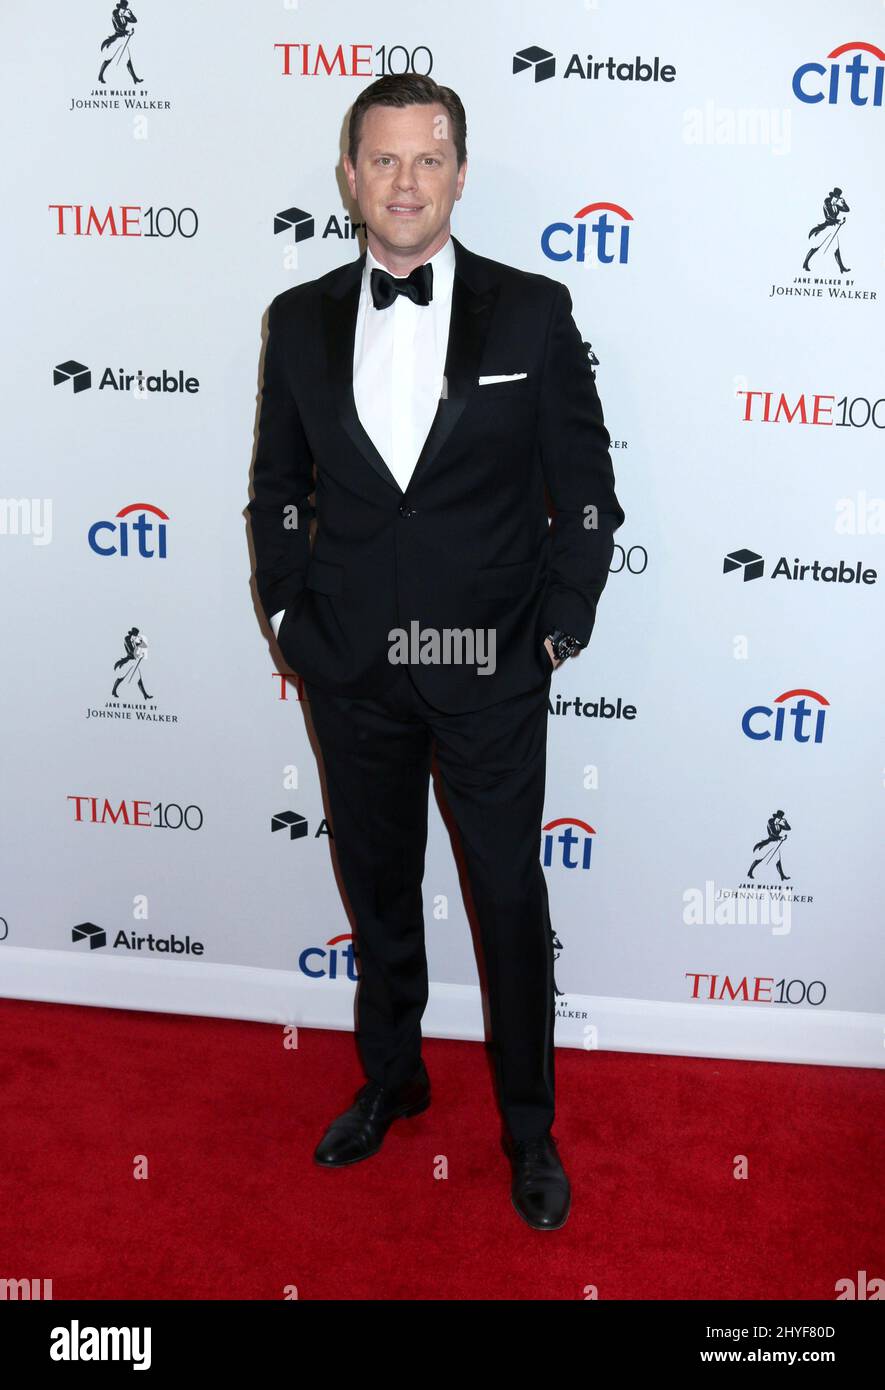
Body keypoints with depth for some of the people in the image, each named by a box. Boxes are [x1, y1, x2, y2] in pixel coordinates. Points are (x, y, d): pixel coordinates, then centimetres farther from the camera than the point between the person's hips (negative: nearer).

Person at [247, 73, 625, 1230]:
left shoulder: (532, 312, -4)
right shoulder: (300, 320, 3)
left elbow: (587, 494, -1)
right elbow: (277, 492, 11)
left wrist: (557, 630, -5)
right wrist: (289, 616, 5)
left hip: (489, 669, -2)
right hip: (350, 671, 3)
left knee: (511, 900, 9)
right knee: (378, 889, 18)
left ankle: (529, 1124, 29)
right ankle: (391, 1078, 41)